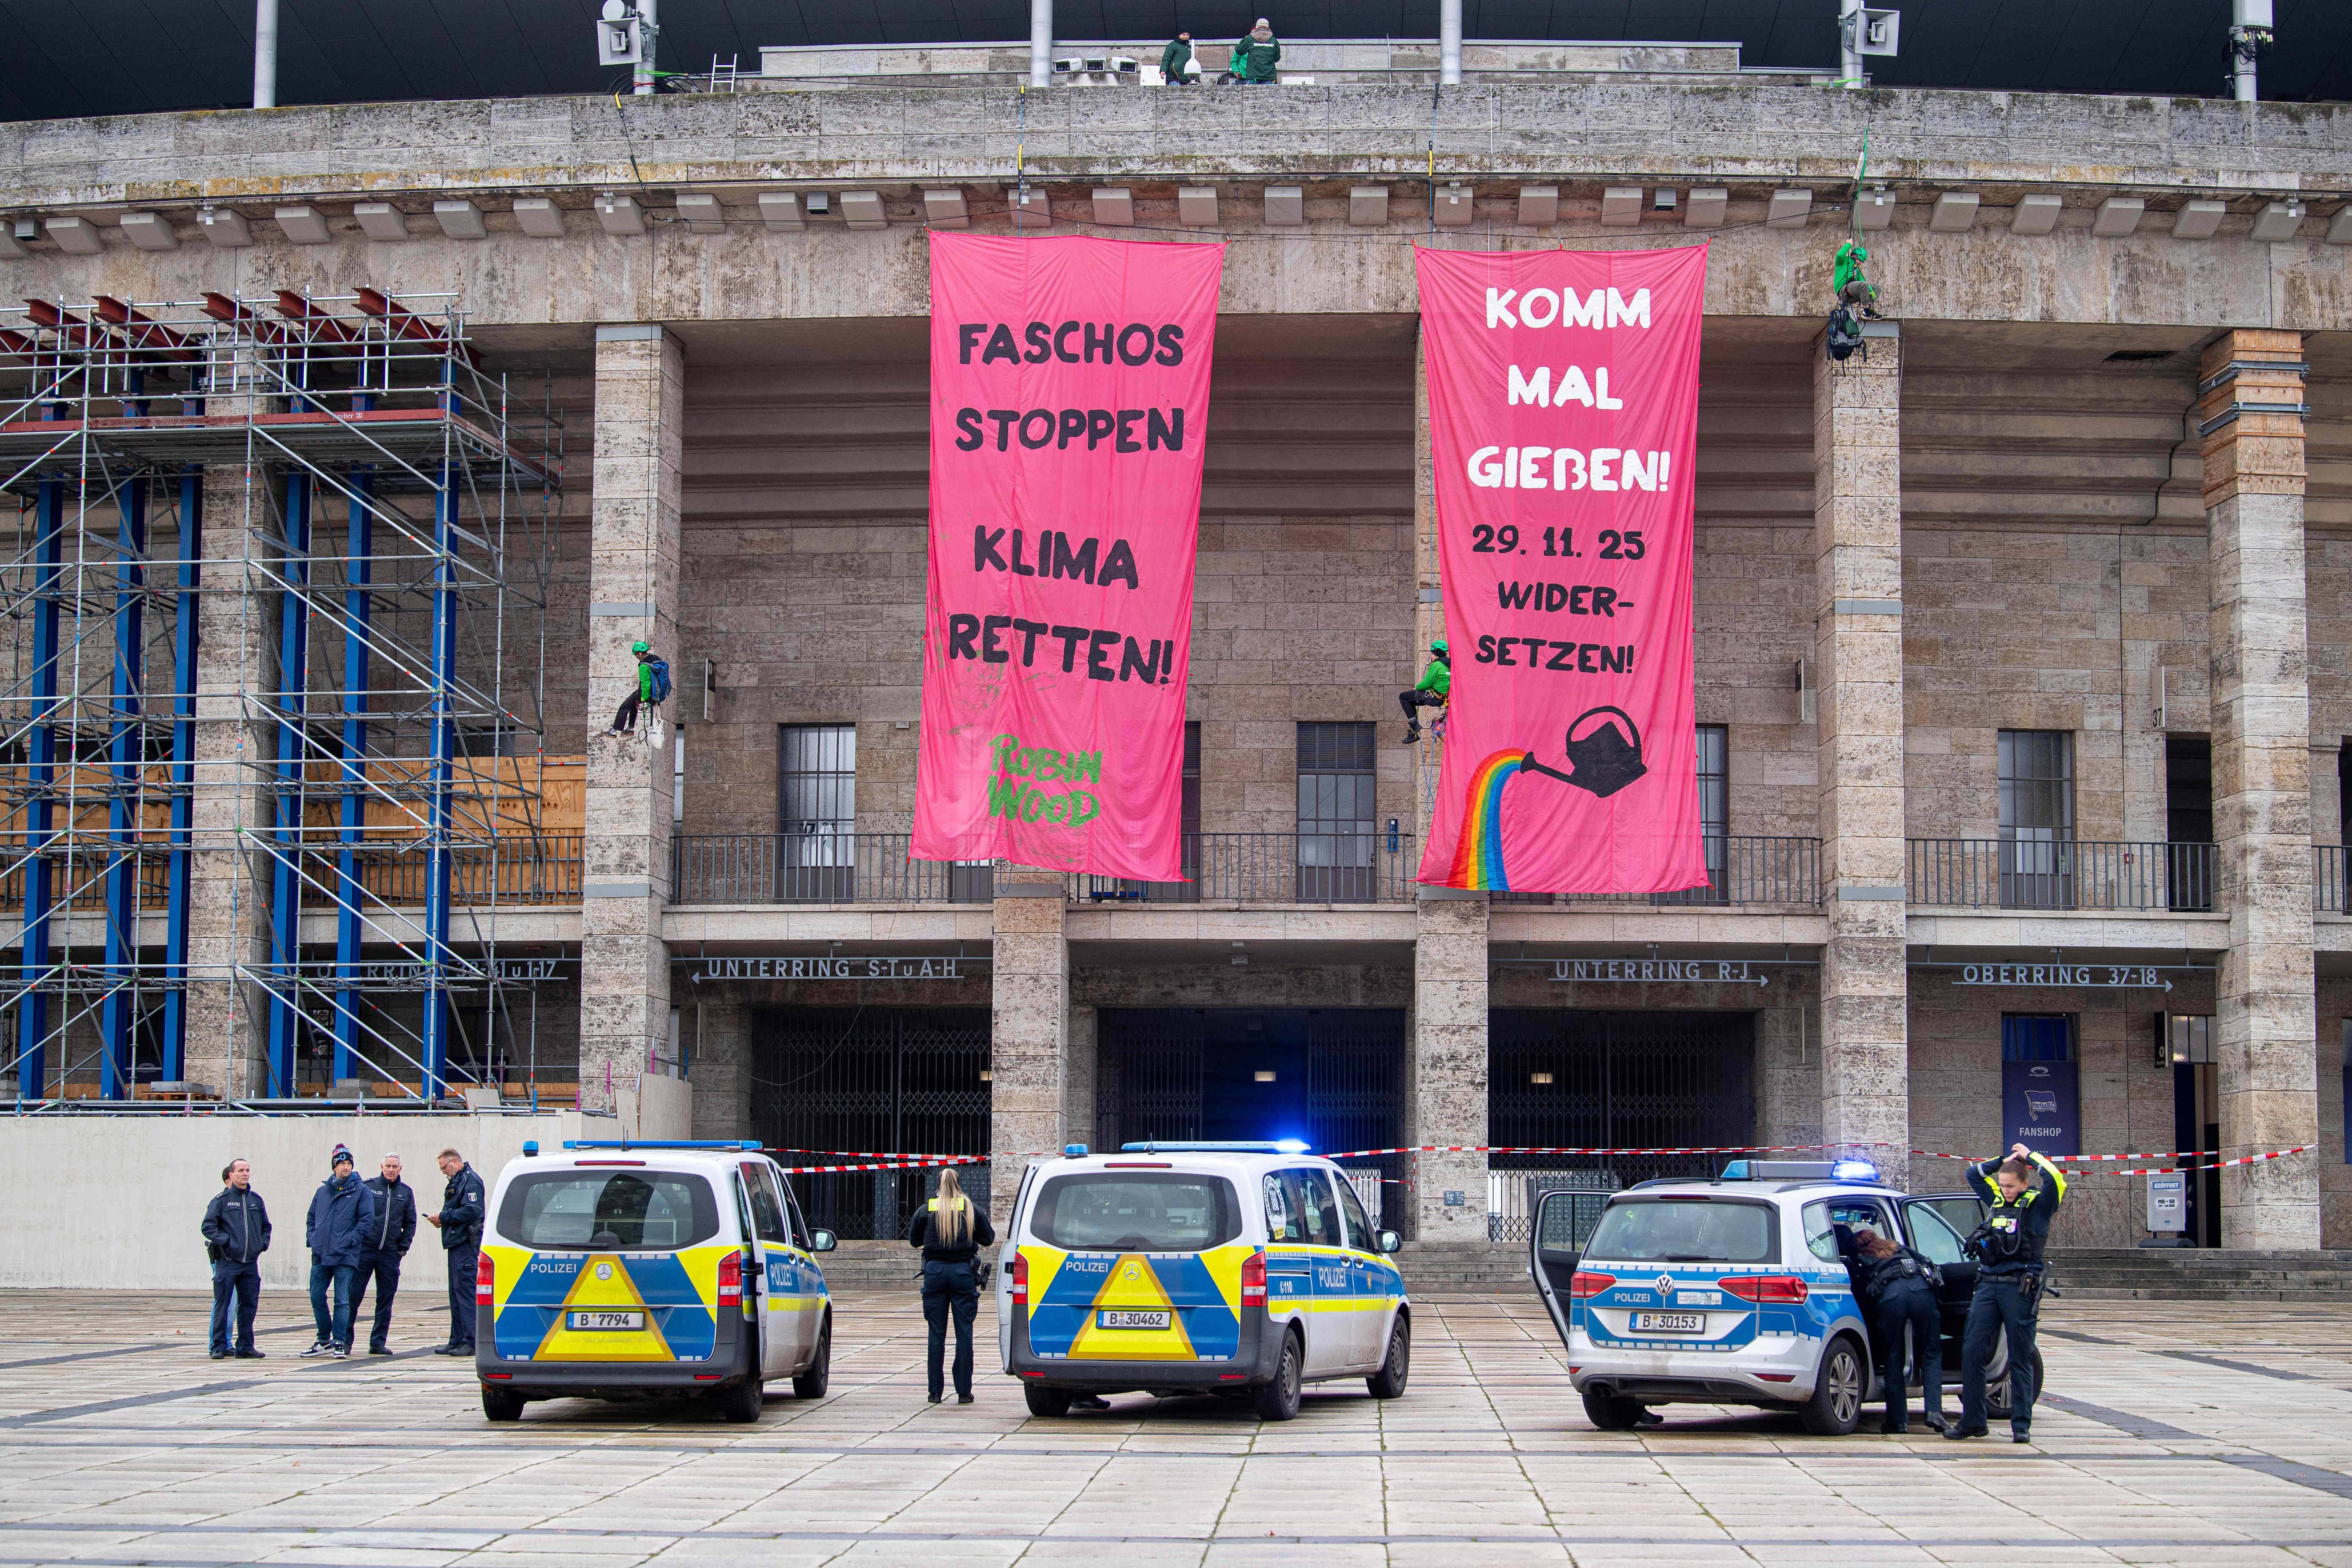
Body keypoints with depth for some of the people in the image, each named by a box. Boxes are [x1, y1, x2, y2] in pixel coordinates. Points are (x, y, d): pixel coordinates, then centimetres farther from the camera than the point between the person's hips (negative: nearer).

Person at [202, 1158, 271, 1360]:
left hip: (250, 1263, 5)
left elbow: (266, 1226, 24)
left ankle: (245, 1347, 14)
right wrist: (226, 1241, -14)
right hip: (227, 1261, -5)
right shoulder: (221, 1200, -1)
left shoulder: (256, 1200, 13)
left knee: (249, 1305, 7)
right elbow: (208, 1227, -6)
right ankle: (220, 1346, 1)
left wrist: (263, 1243, 9)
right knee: (222, 1304, -4)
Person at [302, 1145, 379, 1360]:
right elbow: (311, 1218, 23)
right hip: (320, 1256, 5)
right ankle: (324, 1340, 17)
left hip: (345, 1256, -5)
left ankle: (340, 1342, 0)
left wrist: (350, 1242, -12)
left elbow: (366, 1220, -5)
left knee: (342, 1301, -4)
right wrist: (312, 1239, 6)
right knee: (317, 1298, 5)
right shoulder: (322, 1192, 16)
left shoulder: (361, 1191, 1)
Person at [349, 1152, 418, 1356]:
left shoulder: (406, 1192, 11)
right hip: (365, 1250, -3)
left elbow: (410, 1223, 14)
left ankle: (378, 1343, 11)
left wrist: (403, 1247, 4)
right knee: (353, 1297, -4)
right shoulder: (368, 1186, 2)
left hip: (391, 1254, 3)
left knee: (385, 1301, 5)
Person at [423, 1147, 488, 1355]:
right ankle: (457, 1341, 16)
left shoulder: (471, 1181, -10)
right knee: (456, 1293, 12)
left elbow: (471, 1211, -21)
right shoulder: (457, 1181, 21)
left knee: (465, 1291, -11)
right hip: (457, 1244, 11)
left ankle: (471, 1342, -11)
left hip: (466, 1244, -11)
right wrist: (442, 1220, 8)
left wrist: (443, 1217, -14)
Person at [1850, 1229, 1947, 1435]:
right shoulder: (1900, 1249, 37)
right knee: (1932, 1355, 11)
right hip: (1921, 1287, 2)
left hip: (1888, 1293, -2)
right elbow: (1929, 1265, 26)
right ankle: (1935, 1411, -5)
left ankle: (1899, 1420, 12)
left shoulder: (1861, 1261, 30)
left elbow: (1862, 1296, 22)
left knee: (1893, 1359, 12)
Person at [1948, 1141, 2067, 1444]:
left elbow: (2056, 1180, -16)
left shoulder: (2038, 1204, 1)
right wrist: (2004, 1161, 16)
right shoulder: (1996, 1200, 16)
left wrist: (2029, 1156, -3)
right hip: (1988, 1285, 5)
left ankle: (2021, 1425, 5)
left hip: (2020, 1288, -5)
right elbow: (1973, 1174, 27)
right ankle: (1973, 1421, 6)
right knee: (1972, 1353, 0)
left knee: (2020, 1359, 0)